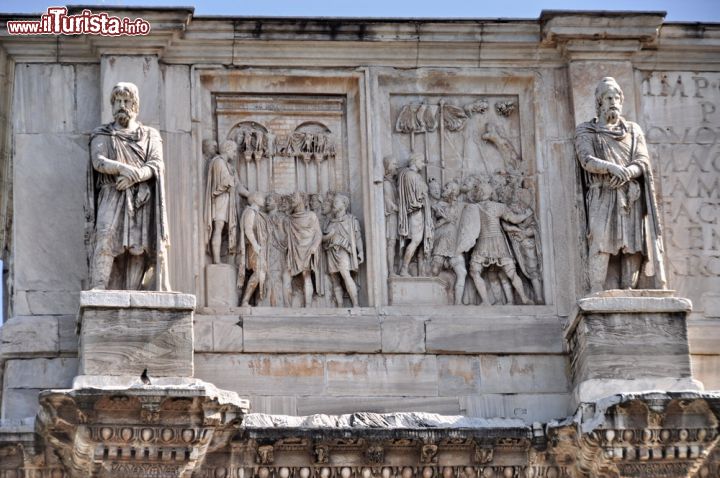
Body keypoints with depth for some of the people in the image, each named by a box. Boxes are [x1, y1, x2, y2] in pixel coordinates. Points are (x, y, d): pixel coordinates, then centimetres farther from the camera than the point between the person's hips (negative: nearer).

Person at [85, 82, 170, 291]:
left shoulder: (150, 136, 18)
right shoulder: (102, 135, 15)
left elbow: (157, 165, 2)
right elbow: (98, 161, -3)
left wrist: (135, 176, -17)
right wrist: (122, 168, -23)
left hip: (142, 201, 2)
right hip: (112, 197, -2)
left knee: (138, 247, -9)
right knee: (106, 238, -22)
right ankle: (98, 290, -30)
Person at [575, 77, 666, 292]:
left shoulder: (633, 130, 21)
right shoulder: (586, 131, 12)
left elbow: (643, 161, 8)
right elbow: (587, 160, -5)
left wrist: (627, 173, -15)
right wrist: (612, 168, -24)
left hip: (632, 196, 3)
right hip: (602, 196, -3)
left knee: (633, 246, -8)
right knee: (601, 244, -19)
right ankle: (596, 295, -25)